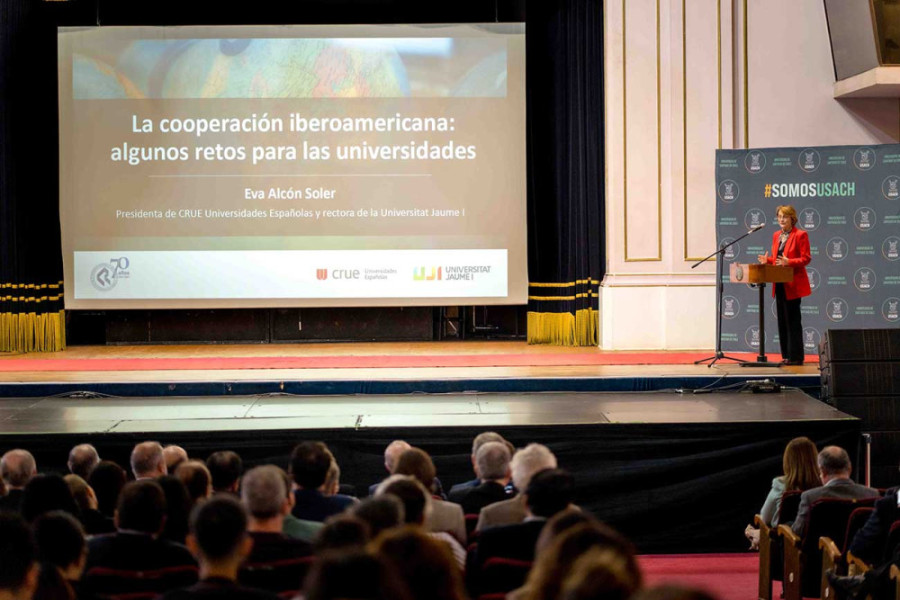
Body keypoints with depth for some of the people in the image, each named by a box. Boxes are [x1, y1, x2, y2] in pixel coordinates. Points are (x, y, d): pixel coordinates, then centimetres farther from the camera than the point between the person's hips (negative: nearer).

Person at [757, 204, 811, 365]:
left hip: (792, 284, -7)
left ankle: (795, 357, -1)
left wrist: (788, 262, -25)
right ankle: (786, 356, 14)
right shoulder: (776, 235, 14)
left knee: (792, 320, -6)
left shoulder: (800, 235, -8)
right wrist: (767, 260, 1)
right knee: (782, 320, 9)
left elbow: (805, 259, -11)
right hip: (779, 285, 8)